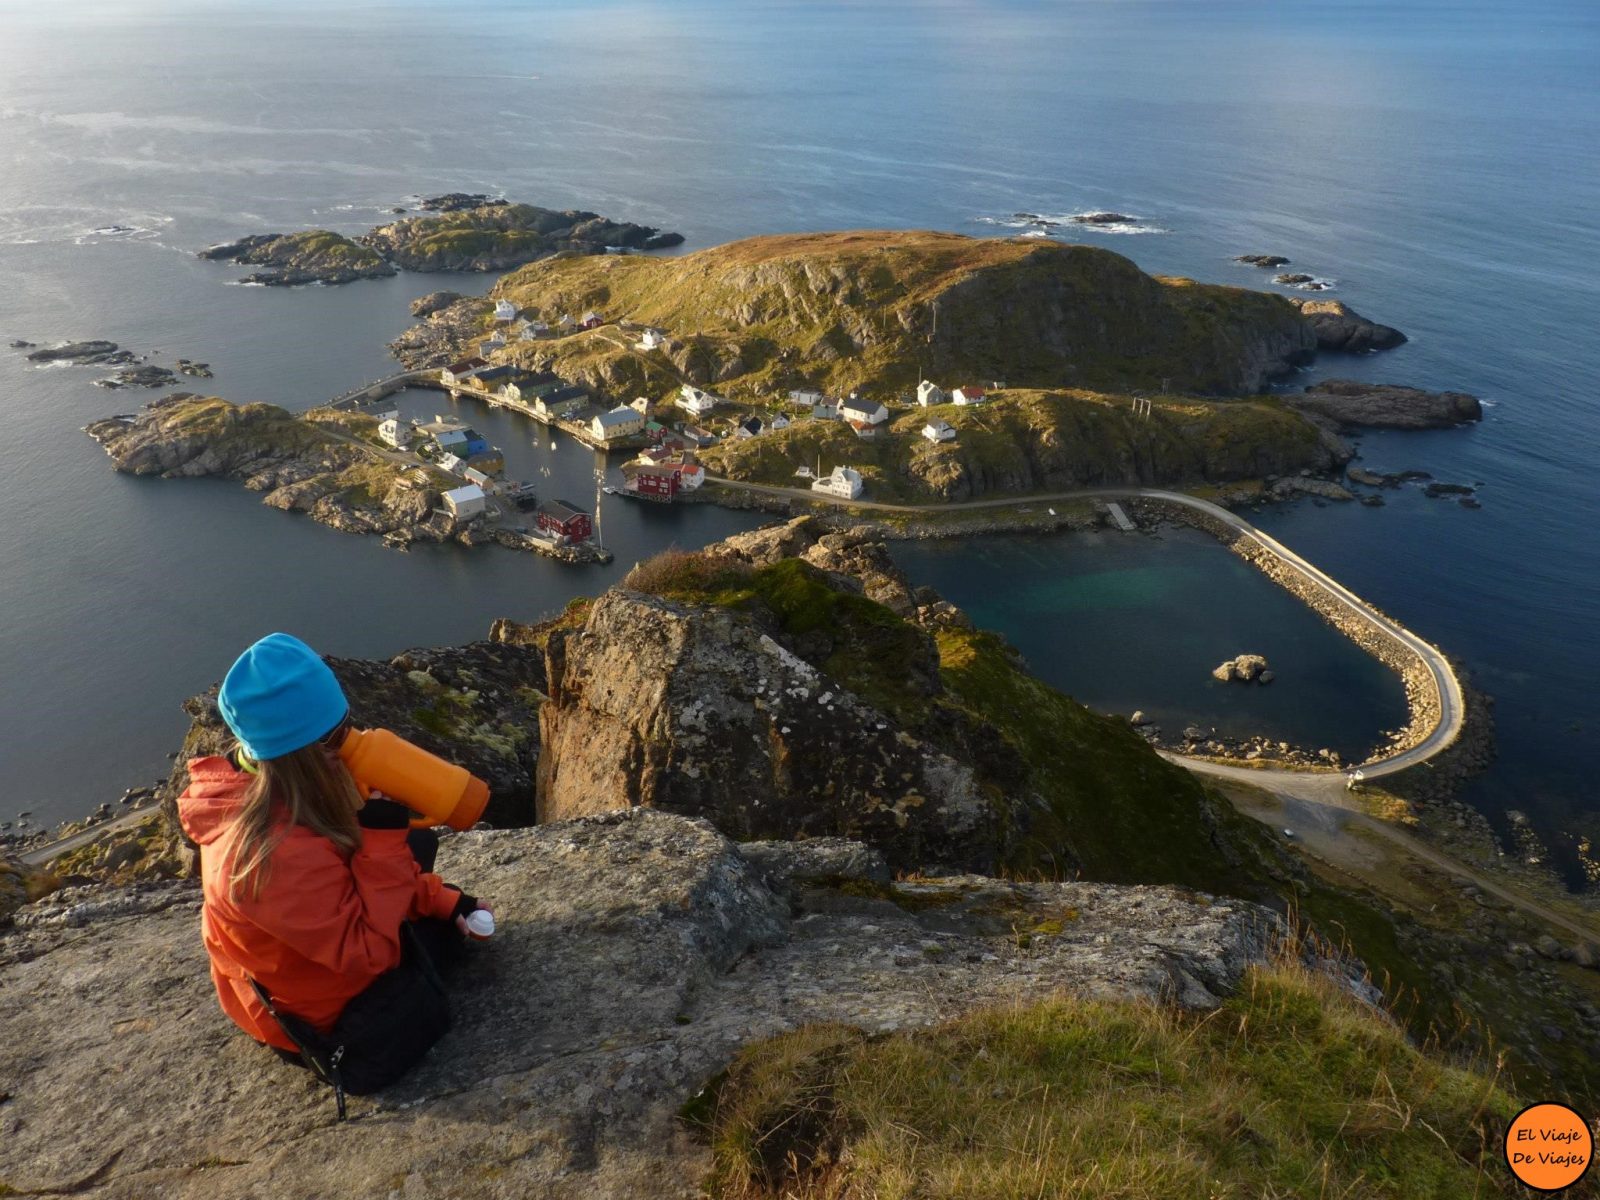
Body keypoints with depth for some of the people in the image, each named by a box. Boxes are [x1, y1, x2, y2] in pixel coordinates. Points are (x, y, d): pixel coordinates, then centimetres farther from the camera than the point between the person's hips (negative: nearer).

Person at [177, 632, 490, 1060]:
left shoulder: (244, 787, -14)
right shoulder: (281, 853, -42)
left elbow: (348, 856, 0)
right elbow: (365, 953, -32)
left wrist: (439, 898, -2)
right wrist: (385, 835, -34)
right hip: (317, 1012, -7)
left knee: (416, 843, 13)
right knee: (451, 927, 10)